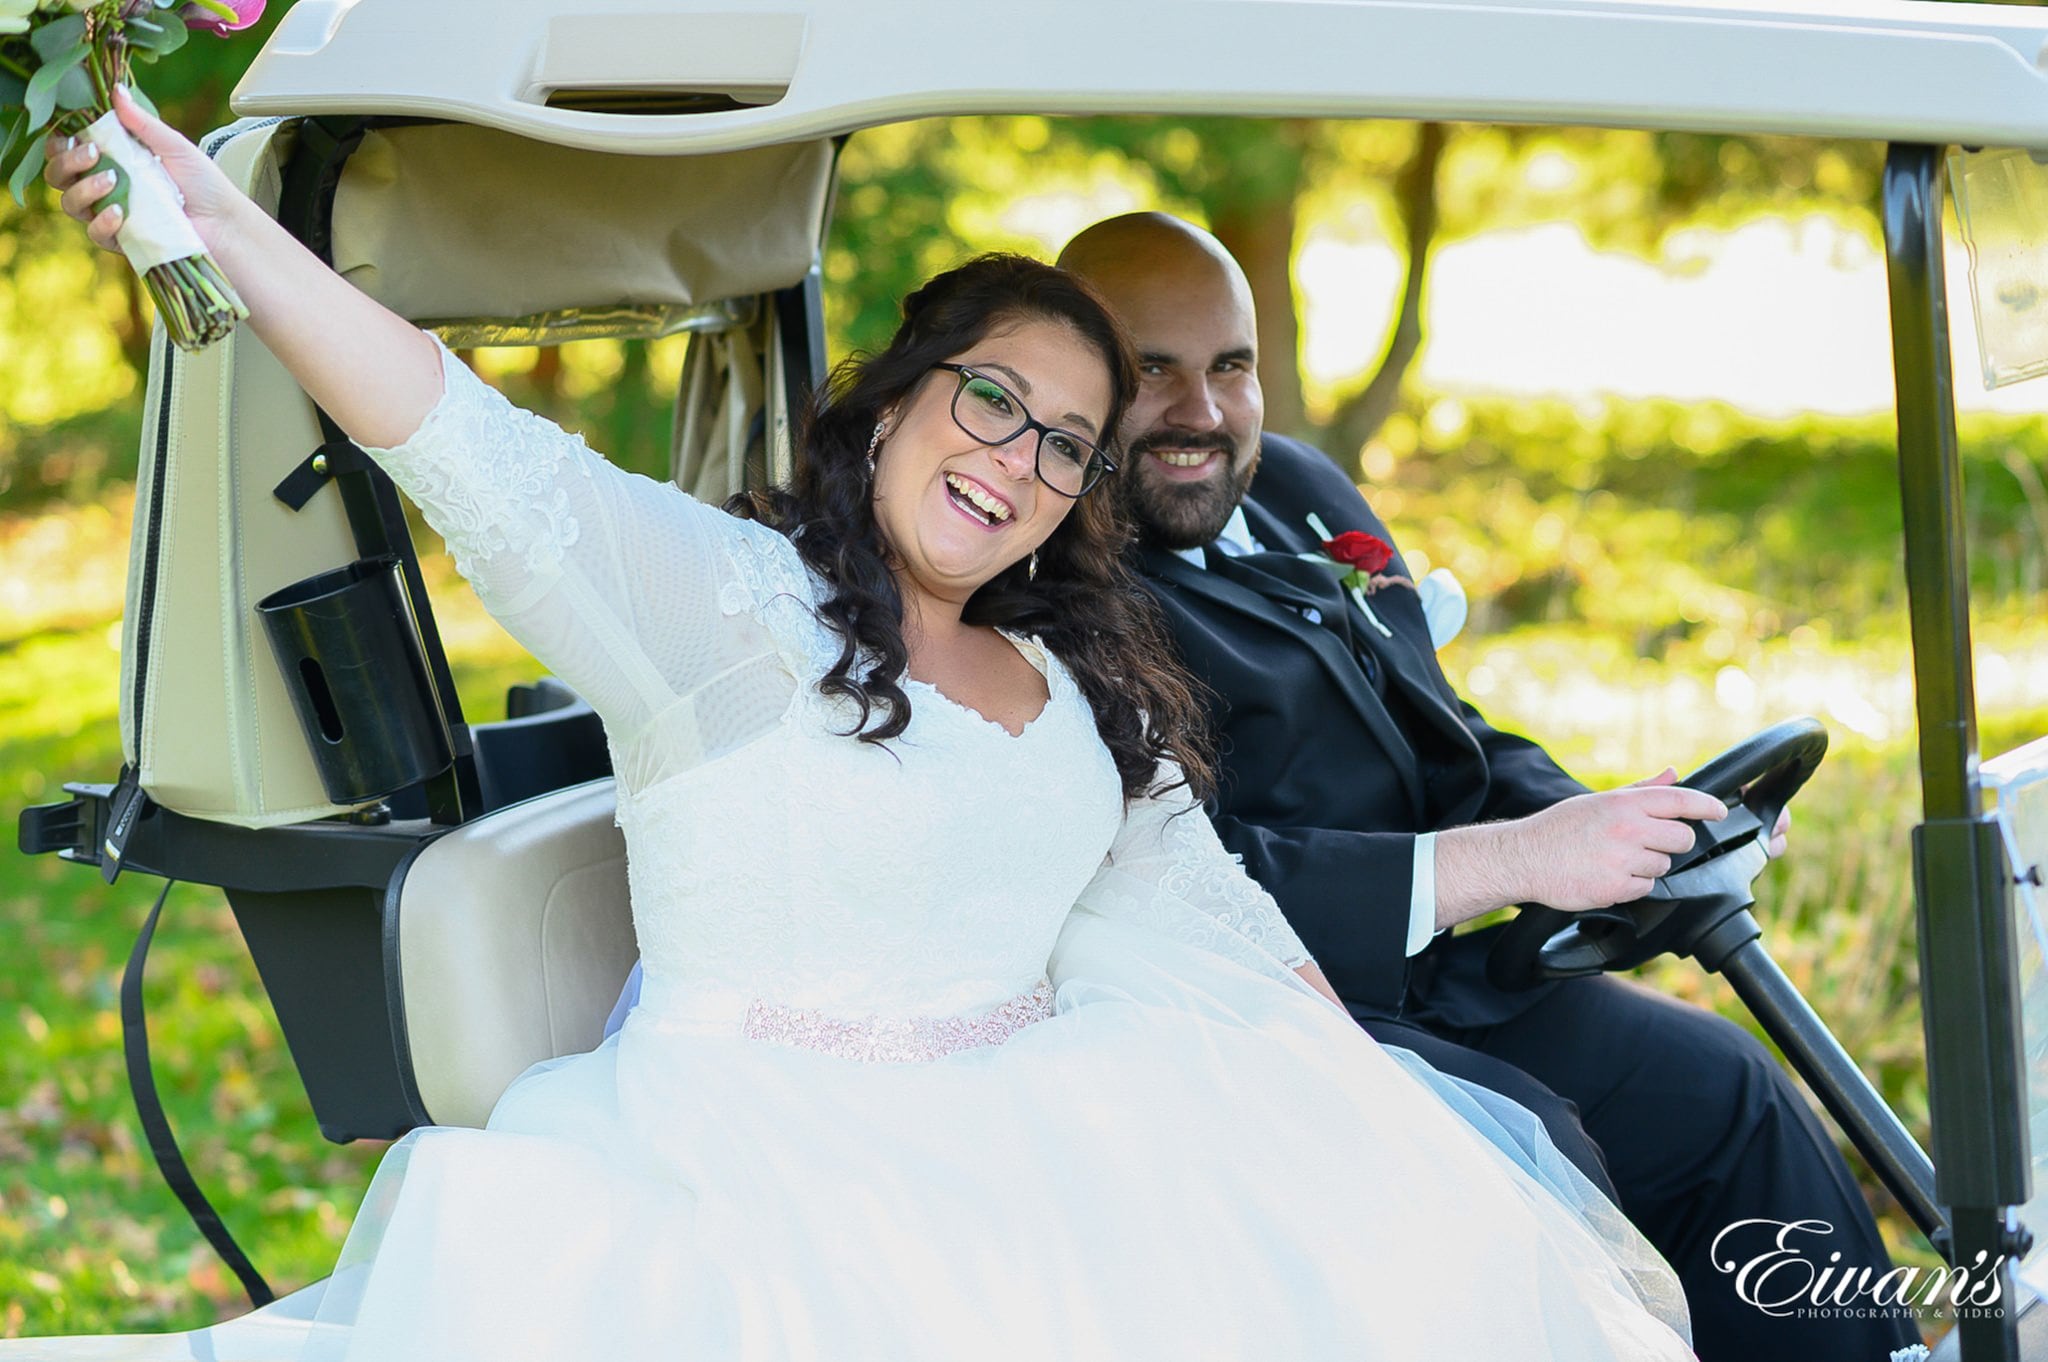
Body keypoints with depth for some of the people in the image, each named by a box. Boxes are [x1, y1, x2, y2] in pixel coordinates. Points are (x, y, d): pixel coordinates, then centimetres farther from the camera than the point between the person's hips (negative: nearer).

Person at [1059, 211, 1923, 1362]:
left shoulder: (1298, 490, 14)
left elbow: (1448, 747, 18)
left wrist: (1612, 833, -3)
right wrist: (1509, 859, -25)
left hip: (1418, 976, 9)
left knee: (1723, 1091, 3)